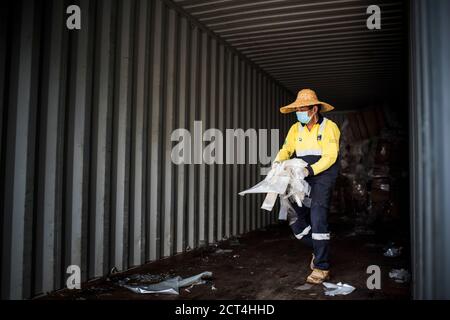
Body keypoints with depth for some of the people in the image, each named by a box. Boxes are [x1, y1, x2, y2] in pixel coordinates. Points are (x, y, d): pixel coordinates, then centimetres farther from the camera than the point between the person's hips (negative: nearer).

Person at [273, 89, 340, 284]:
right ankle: (319, 249, 29)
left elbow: (330, 157, -14)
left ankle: (321, 268, -2)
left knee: (318, 220, -13)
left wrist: (309, 170, -26)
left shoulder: (329, 127, -6)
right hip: (302, 180, 6)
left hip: (322, 178, -6)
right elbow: (286, 149, 6)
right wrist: (278, 161, -16)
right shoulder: (296, 129, 9)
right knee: (296, 221, 4)